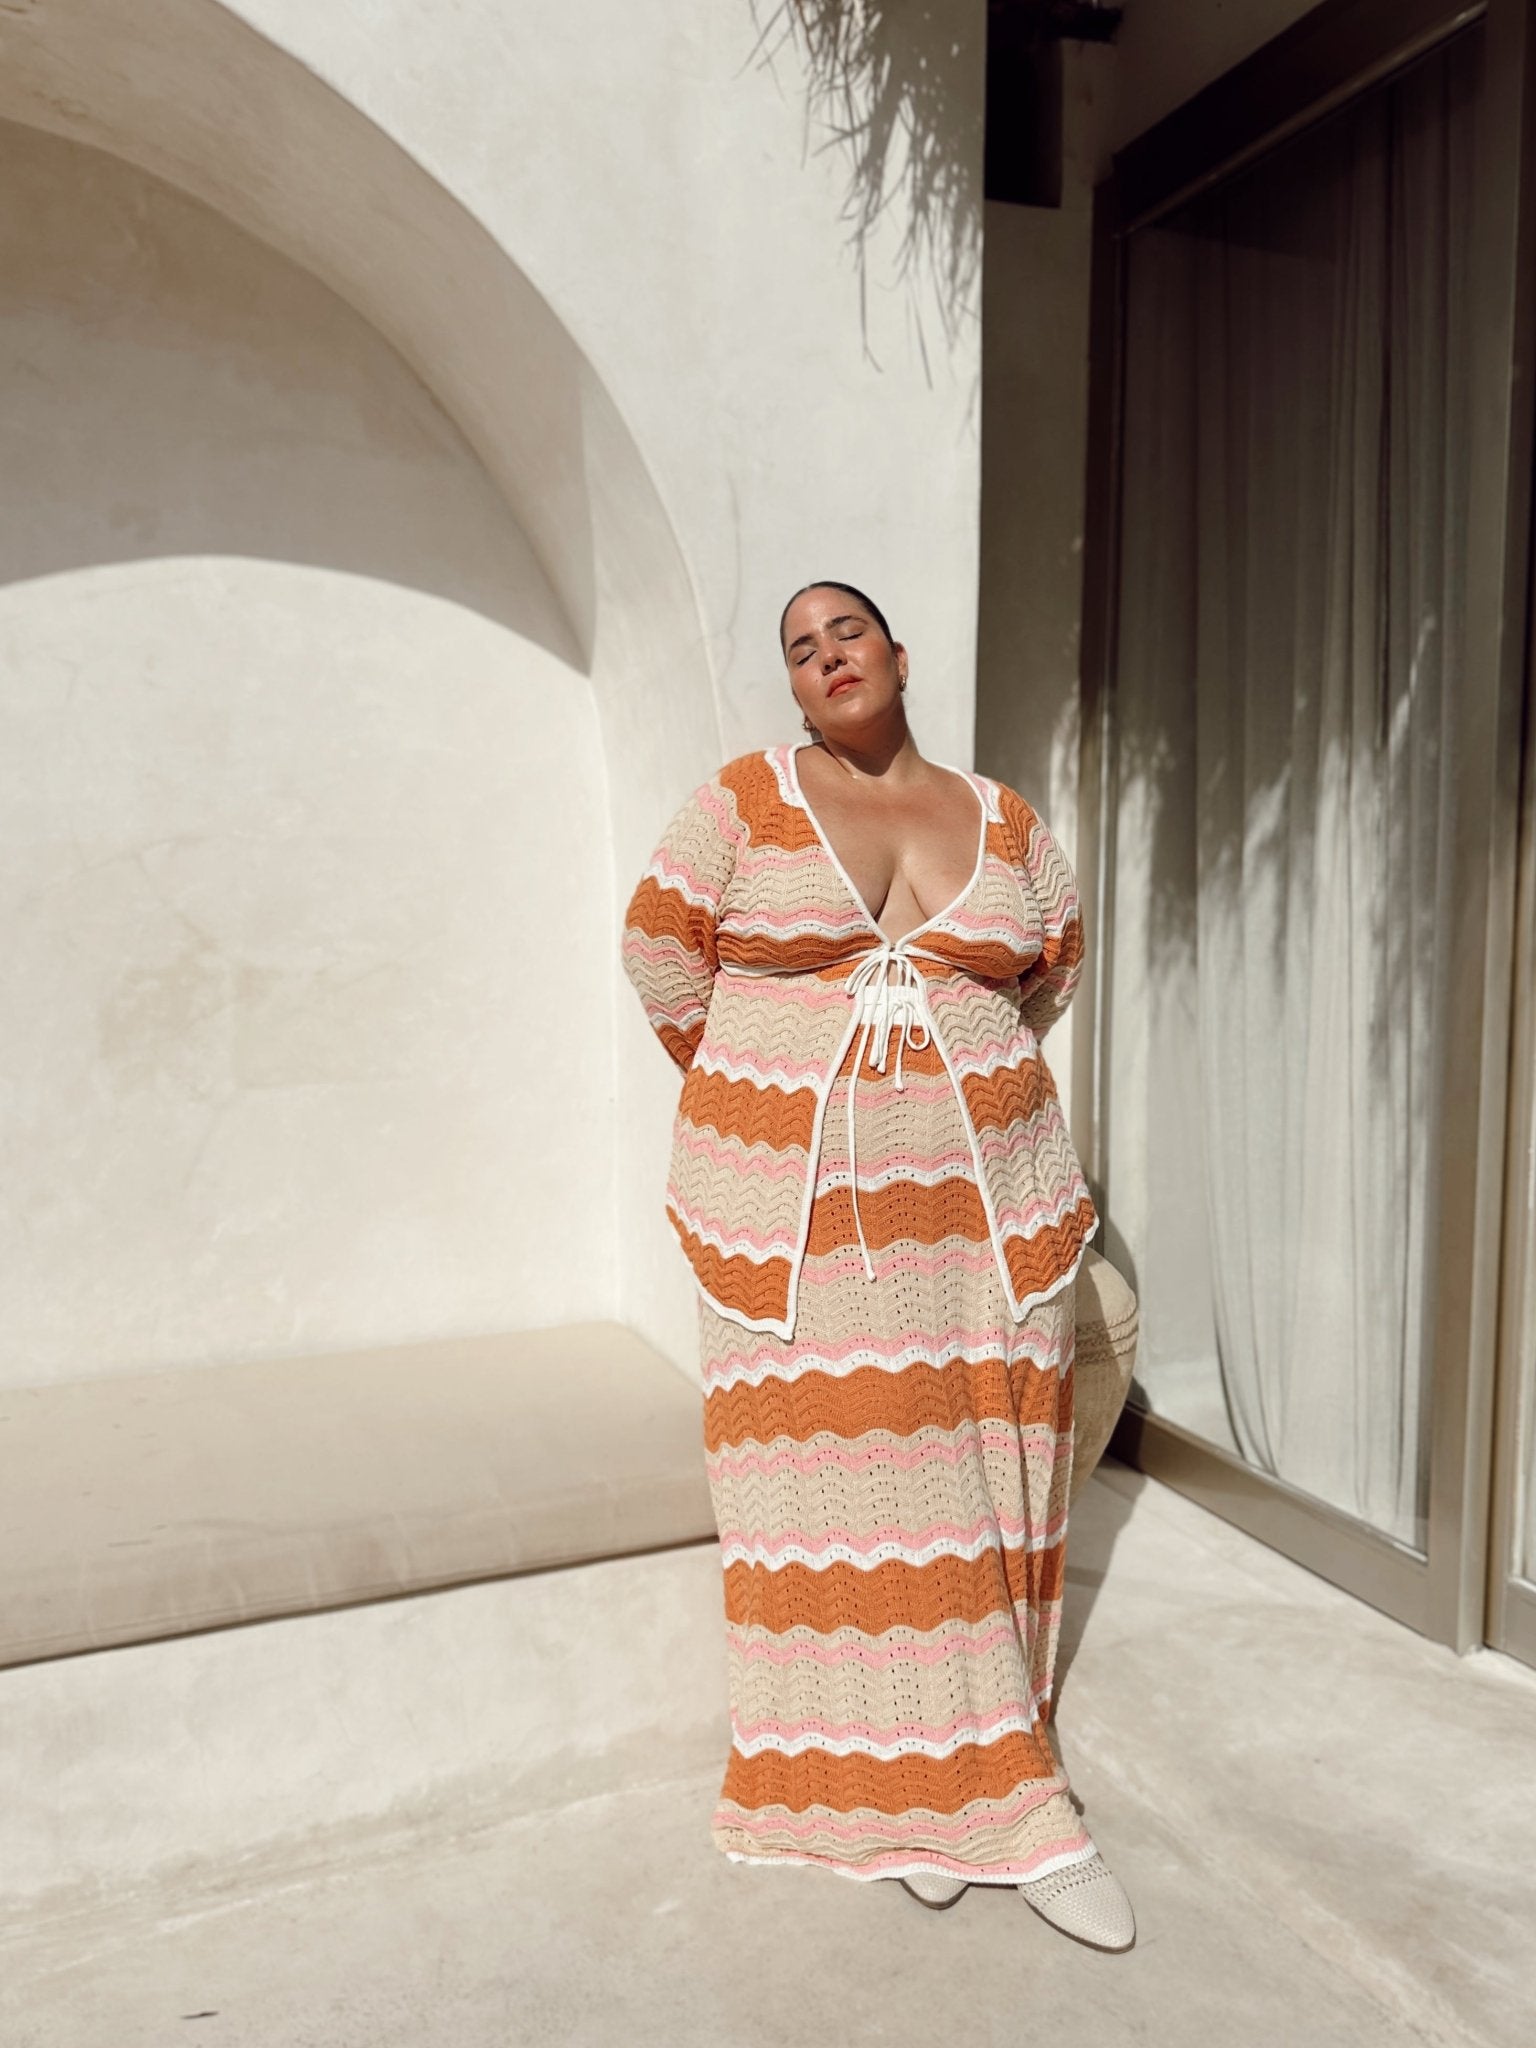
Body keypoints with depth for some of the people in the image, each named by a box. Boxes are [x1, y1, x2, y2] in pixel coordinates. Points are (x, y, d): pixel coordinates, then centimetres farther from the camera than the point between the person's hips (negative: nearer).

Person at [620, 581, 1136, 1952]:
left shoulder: (1004, 820, 9)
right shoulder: (746, 800, 1)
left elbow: (1055, 964, 21)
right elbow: (662, 942, 6)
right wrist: (755, 1086, 9)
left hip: (977, 1196, 2)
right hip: (793, 1201, -2)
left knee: (975, 1475, 6)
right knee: (835, 1471, 3)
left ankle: (981, 1778, 23)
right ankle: (892, 1785, 20)